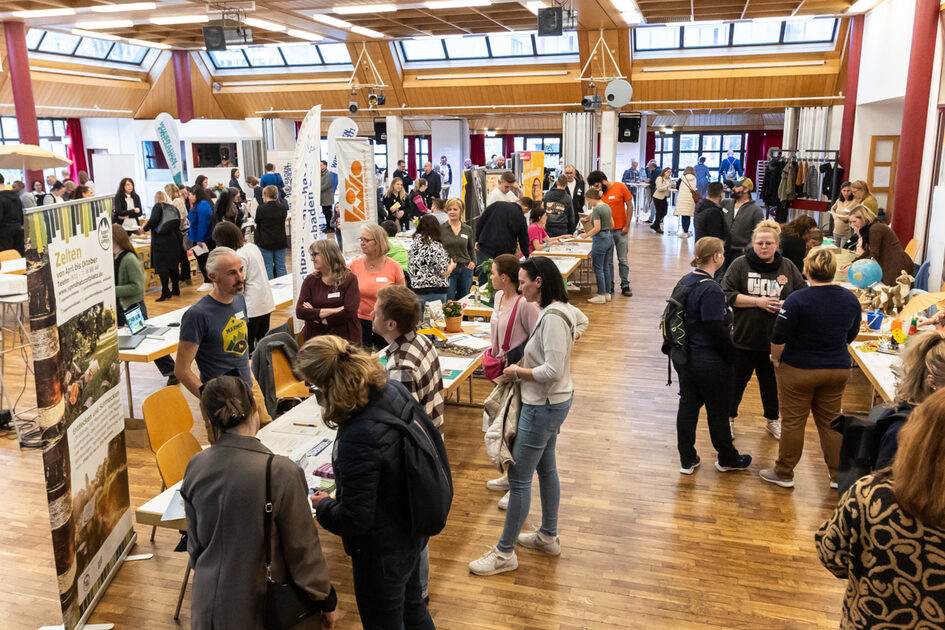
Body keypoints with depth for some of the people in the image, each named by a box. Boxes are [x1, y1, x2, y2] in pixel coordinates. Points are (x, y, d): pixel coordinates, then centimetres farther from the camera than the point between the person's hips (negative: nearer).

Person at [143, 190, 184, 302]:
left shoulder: (158, 207, -2)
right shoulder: (174, 208, 13)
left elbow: (154, 219, -16)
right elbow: (178, 223, 11)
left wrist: (146, 228, -2)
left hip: (161, 241, -6)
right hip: (174, 239, 6)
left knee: (161, 266, -5)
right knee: (174, 265, 14)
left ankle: (165, 292, -10)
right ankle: (175, 289, 21)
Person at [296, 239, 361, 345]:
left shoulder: (349, 279, -4)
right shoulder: (310, 280, 6)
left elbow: (350, 312, -15)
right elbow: (299, 311, -6)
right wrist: (332, 311, -14)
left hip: (346, 339, -2)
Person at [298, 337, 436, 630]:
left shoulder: (357, 440, -38)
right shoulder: (395, 390, -14)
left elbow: (355, 518, -29)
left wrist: (323, 506, -8)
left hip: (383, 550, -8)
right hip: (412, 529, 8)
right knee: (412, 606, 32)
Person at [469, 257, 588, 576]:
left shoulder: (553, 318, -26)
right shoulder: (562, 309, 4)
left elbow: (553, 371, -30)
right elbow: (582, 321, 28)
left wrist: (518, 371, -16)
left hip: (544, 406, -11)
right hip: (552, 402, 11)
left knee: (518, 478, -1)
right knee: (546, 468, 22)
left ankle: (505, 553, 12)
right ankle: (548, 537, 39)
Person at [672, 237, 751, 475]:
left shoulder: (686, 281, 3)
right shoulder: (711, 290, -24)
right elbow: (716, 330, -23)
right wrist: (731, 355, -10)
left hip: (682, 357, 8)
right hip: (709, 363, -8)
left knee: (688, 406, 15)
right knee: (718, 411, 11)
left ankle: (687, 460, 25)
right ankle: (727, 459, 30)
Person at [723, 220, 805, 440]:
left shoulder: (788, 267, 3)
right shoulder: (740, 265, -6)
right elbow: (728, 295, -12)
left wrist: (786, 304, -13)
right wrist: (758, 301, -19)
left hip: (774, 339, 2)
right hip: (743, 337, -2)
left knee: (772, 382, 18)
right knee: (736, 380, 11)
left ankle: (773, 420, 37)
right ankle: (729, 418, 30)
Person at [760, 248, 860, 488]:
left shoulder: (797, 300, -20)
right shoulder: (850, 300, -3)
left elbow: (778, 337, -18)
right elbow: (850, 336, 10)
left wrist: (776, 360, -2)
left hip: (798, 370, -4)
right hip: (838, 369, 5)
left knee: (792, 421, 7)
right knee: (831, 421, 17)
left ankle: (784, 474, 19)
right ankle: (838, 475, 25)